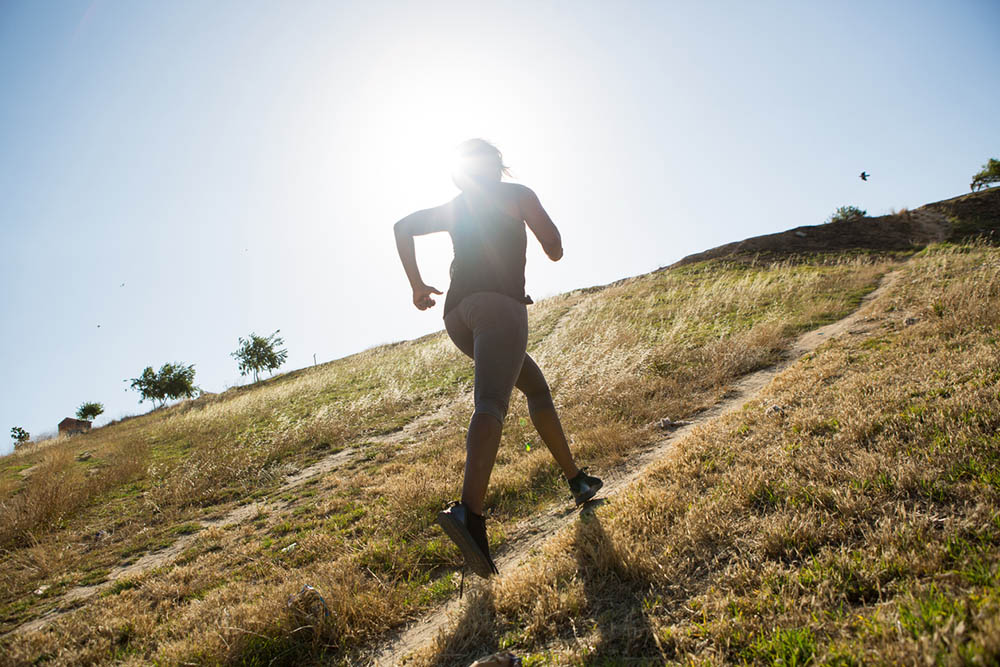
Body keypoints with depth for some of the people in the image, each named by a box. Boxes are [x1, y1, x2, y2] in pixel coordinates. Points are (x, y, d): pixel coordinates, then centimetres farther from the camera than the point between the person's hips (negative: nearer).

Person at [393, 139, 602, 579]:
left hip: (456, 315, 7)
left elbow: (403, 227, 17)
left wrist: (417, 285, 17)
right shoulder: (517, 195, 13)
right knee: (491, 405, -24)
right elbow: (554, 250, 10)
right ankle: (468, 512, -44)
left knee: (535, 384, 21)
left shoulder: (453, 208, 26)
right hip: (498, 304, -6)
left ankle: (576, 480, 26)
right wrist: (536, 217, 32)